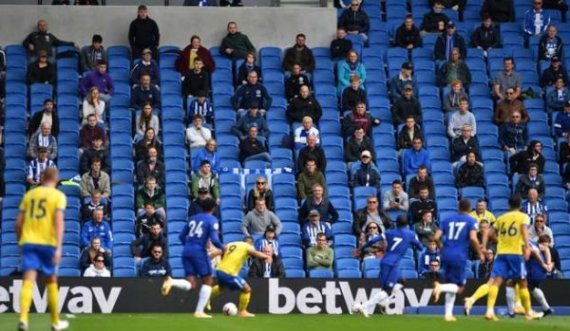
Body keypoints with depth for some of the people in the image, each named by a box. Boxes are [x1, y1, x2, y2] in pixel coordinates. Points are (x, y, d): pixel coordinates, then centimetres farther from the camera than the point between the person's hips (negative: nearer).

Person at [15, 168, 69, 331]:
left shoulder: (29, 194, 12)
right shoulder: (58, 196, 1)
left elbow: (19, 222, 11)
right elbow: (59, 221, -11)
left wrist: (21, 243, 24)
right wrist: (59, 248, -16)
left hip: (28, 242, 2)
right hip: (48, 243, -2)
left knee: (28, 281, -7)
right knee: (51, 282, 13)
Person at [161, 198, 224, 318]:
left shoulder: (193, 218, 16)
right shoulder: (212, 220, -1)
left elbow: (181, 236, 17)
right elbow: (214, 240, -13)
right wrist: (223, 248, 5)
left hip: (186, 252, 5)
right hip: (199, 252, -5)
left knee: (191, 284, 4)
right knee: (208, 281, 10)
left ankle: (171, 282, -26)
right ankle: (199, 311, 3)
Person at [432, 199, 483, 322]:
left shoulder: (447, 220, 12)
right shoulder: (471, 221, 0)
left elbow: (436, 237, 5)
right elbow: (473, 238, -15)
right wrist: (480, 253, -1)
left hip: (446, 256, 5)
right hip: (459, 257, -5)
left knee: (452, 286, 19)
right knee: (459, 288, 4)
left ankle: (448, 314, 13)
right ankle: (441, 287, -25)